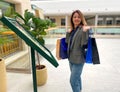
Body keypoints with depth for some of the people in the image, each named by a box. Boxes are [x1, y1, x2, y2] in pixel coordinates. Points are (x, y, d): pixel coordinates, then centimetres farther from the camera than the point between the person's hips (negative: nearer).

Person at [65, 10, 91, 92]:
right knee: (77, 78, 23)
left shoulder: (83, 29, -14)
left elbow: (84, 43, -22)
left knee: (73, 81, -2)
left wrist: (85, 32, -30)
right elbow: (67, 42, 7)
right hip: (71, 58, 8)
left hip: (79, 59, -7)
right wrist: (68, 33, -4)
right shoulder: (72, 30, 8)